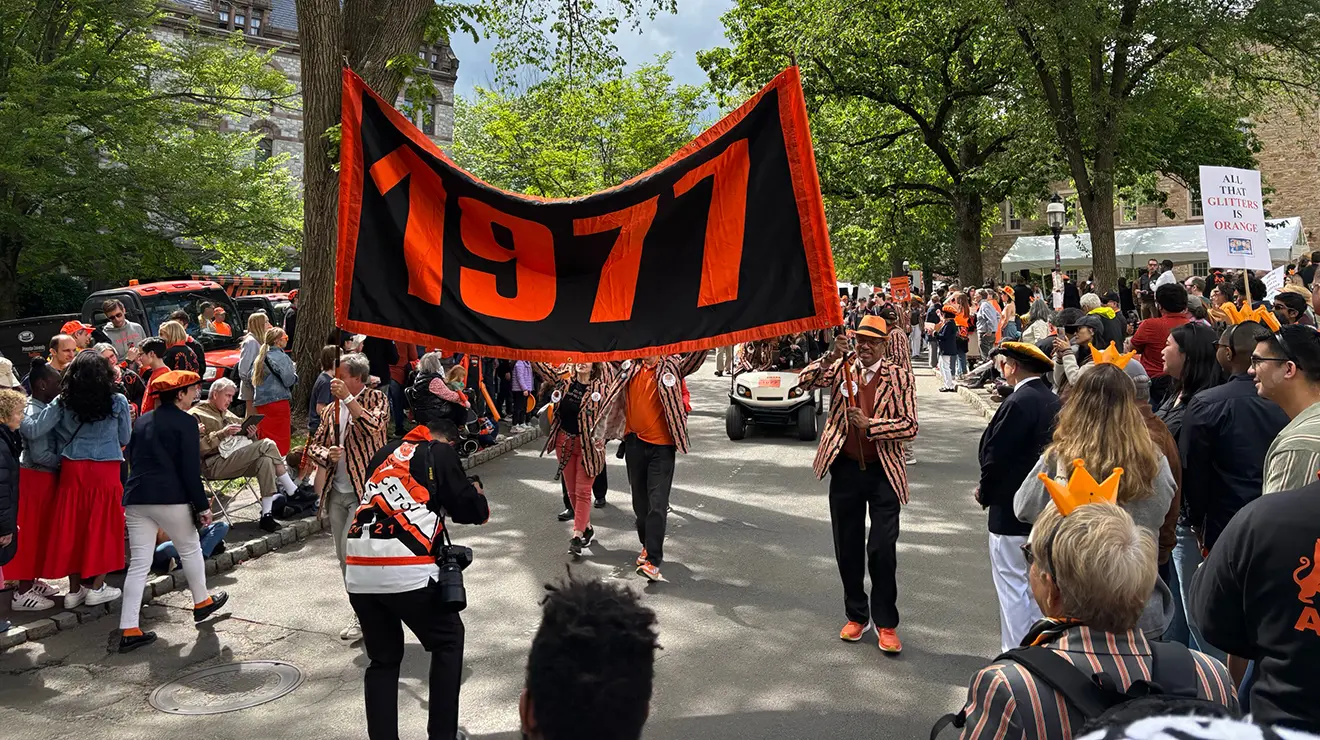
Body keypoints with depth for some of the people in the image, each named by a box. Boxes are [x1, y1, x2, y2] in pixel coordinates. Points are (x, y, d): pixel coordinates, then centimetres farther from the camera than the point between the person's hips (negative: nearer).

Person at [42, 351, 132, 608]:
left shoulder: (64, 403, 0)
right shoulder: (117, 402, -6)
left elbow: (59, 440, 5)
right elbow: (124, 438, 4)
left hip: (72, 469, 3)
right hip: (105, 470, -2)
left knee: (73, 526, 10)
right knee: (102, 526, 8)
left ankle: (74, 589, 17)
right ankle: (96, 587, 12)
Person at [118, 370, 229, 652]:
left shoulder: (141, 421, 15)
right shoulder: (185, 422, -7)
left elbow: (133, 460, 19)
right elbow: (191, 469, -11)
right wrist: (202, 506, -6)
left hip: (136, 498, 6)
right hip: (170, 498, -6)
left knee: (138, 563, 4)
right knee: (190, 549, 16)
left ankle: (129, 630, 0)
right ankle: (202, 602, 33)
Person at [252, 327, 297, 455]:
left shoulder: (260, 357, 13)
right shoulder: (281, 357, -10)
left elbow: (251, 377, 19)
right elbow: (289, 380, -14)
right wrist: (295, 371, 4)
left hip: (260, 402, 7)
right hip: (278, 401, -7)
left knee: (264, 438, 11)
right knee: (280, 440, -3)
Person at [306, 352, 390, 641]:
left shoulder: (376, 399, -4)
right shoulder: (332, 409, 14)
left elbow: (373, 427, -25)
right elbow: (313, 445, 16)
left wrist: (349, 398, -22)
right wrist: (326, 454, -6)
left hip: (365, 490, -7)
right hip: (336, 492, 7)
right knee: (344, 557, 11)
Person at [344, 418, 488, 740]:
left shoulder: (385, 453, 22)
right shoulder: (441, 453, 6)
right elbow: (472, 511, 5)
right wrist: (475, 492, 26)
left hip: (359, 574, 6)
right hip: (407, 572, -5)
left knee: (383, 659, 20)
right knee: (448, 640, 16)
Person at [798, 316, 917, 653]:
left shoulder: (900, 378, -1)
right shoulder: (841, 369, 5)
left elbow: (910, 426, -7)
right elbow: (804, 381, -7)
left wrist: (870, 425, -19)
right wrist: (830, 358, -22)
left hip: (883, 473, -2)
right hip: (845, 470, 3)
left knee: (882, 549, -3)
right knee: (847, 548, 12)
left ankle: (886, 623, 11)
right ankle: (856, 616, 28)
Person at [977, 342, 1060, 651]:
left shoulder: (1018, 402, -21)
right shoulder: (1053, 401, 6)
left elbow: (997, 456, -20)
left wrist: (985, 494, -3)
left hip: (1012, 511, -9)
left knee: (1012, 586, 1)